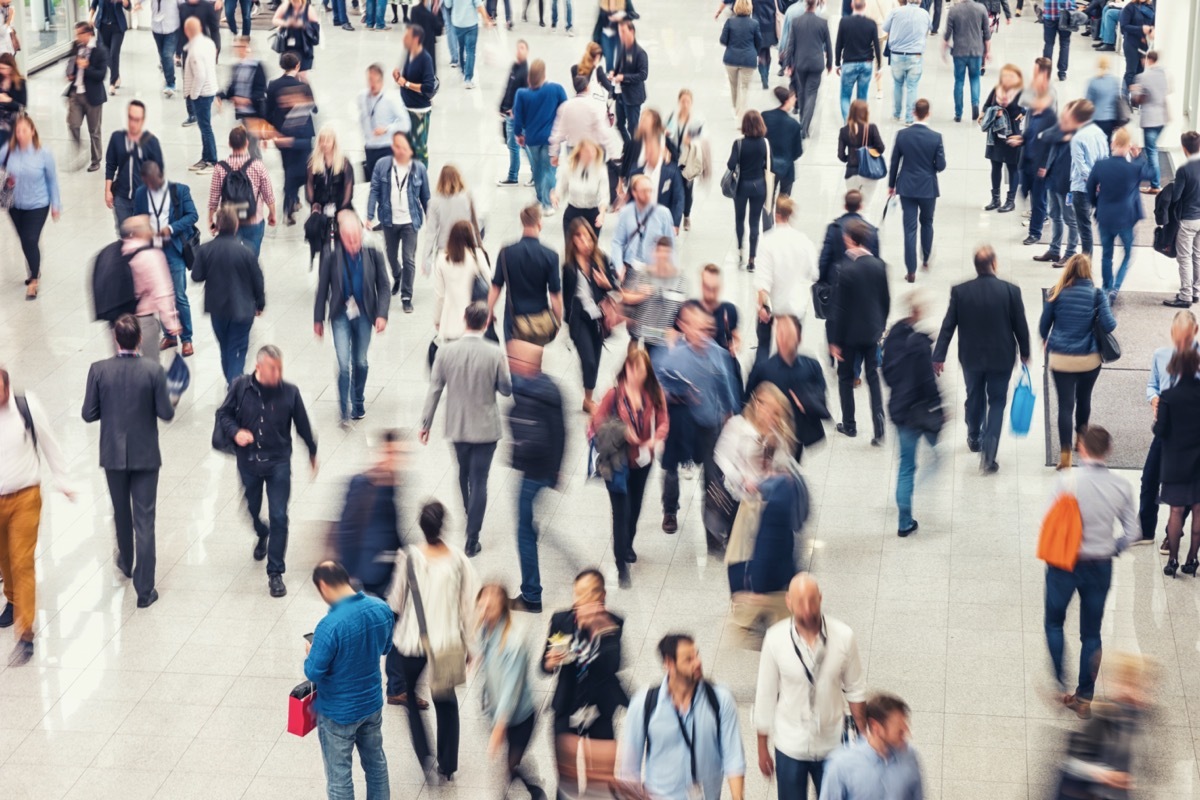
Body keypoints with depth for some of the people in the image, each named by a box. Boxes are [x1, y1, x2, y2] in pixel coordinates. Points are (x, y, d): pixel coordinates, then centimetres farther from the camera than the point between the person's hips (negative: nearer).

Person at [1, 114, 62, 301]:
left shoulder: (44, 153, -17)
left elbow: (52, 180, -7)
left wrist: (56, 205, -2)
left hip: (37, 205, -3)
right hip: (15, 205, 3)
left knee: (31, 240, -9)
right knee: (24, 241, 17)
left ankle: (33, 280, 11)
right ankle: (35, 271, 42)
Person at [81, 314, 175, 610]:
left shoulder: (98, 370, -12)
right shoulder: (153, 370, -15)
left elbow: (89, 414, -8)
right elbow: (166, 414, -11)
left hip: (113, 454, 2)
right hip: (145, 454, -2)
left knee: (121, 513, 24)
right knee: (144, 521, 2)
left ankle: (126, 562, 47)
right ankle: (144, 590, 1)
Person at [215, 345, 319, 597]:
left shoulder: (289, 392, -10)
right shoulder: (240, 386, -10)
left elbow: (302, 425, 4)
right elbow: (223, 414, 2)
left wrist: (312, 452, 17)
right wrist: (235, 432, -19)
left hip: (278, 463, -2)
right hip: (248, 461, 2)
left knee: (279, 517, -6)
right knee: (252, 509, 20)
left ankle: (275, 573, 3)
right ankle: (262, 535, 56)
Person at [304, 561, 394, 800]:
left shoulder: (330, 626, -31)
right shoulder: (382, 609, -11)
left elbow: (313, 673, -22)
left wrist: (311, 652, -2)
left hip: (338, 713, -6)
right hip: (372, 702, 7)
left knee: (339, 776, 11)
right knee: (375, 760, 25)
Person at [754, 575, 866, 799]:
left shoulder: (843, 636, -17)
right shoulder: (775, 639, -18)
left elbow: (855, 690, -2)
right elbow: (765, 696, -7)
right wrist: (762, 749, 0)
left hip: (832, 746, 1)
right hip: (790, 747, -1)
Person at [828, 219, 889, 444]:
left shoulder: (846, 270, -20)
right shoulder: (879, 266, -4)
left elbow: (839, 308, -16)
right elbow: (886, 301, 5)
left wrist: (834, 340, -9)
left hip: (850, 334, -4)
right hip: (872, 332, 4)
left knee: (846, 377, 14)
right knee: (873, 377, 10)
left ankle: (849, 425, 24)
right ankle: (879, 431, 3)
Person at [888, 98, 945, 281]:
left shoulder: (902, 135, -8)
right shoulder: (936, 137, -13)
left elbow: (894, 162, -1)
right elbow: (940, 165, -10)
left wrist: (891, 184, 12)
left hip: (907, 187, 1)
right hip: (928, 187, 0)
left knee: (910, 228, 3)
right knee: (927, 223, 23)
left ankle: (911, 271, 2)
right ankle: (926, 259, 36)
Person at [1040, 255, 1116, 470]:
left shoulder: (1057, 293, -5)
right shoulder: (1097, 294, -7)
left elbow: (1044, 325, 2)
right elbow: (1108, 325, -12)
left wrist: (1046, 342, 22)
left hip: (1060, 358, -1)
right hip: (1089, 359, 1)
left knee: (1065, 404, 0)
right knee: (1083, 398, 22)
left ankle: (1065, 454, -9)